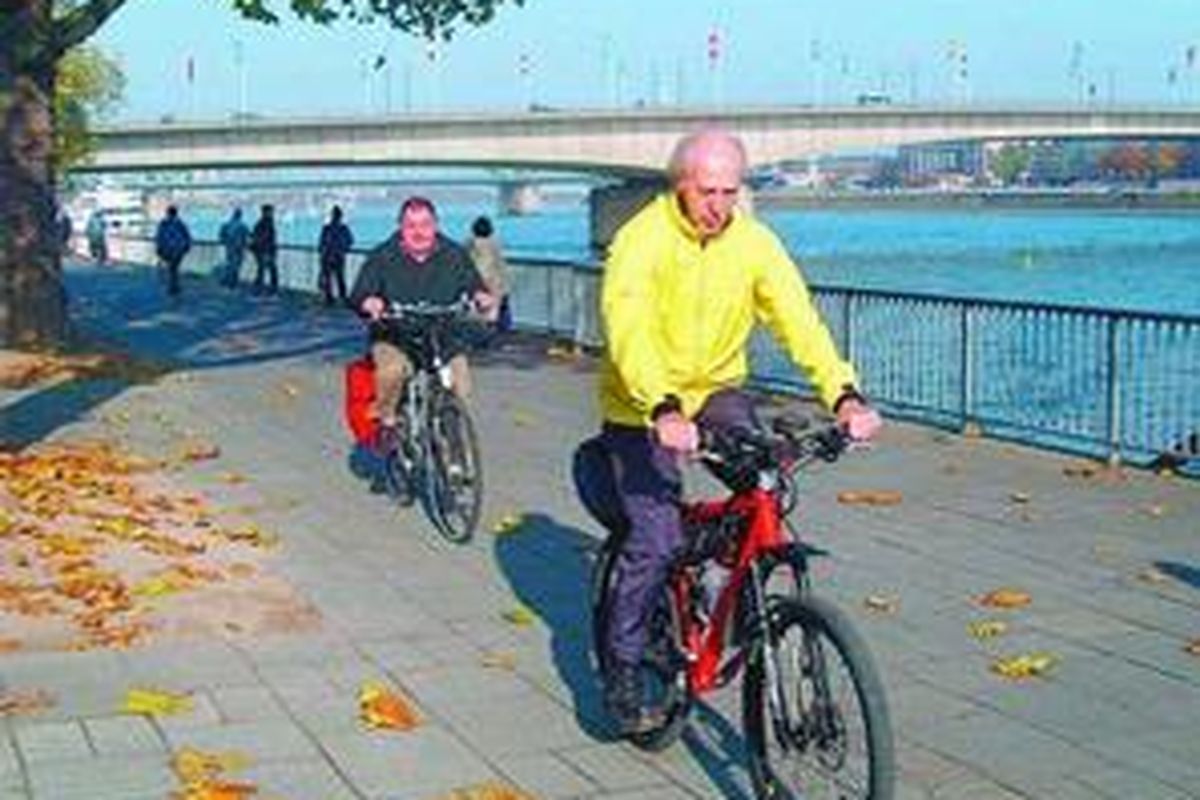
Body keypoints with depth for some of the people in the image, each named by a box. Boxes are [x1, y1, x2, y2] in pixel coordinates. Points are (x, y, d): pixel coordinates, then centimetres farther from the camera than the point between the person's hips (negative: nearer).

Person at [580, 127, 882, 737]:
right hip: (644, 404, -4)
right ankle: (622, 669, 7)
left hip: (716, 388, 4)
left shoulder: (754, 242, -7)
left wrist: (843, 394, -32)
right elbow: (629, 332, -33)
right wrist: (663, 411, -49)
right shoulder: (641, 241, -19)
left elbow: (798, 319, -16)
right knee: (656, 540, -12)